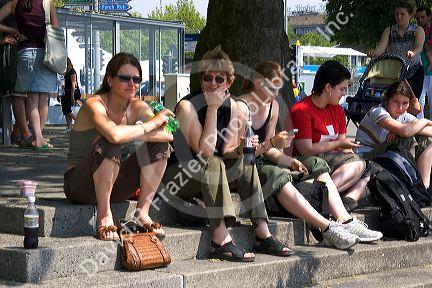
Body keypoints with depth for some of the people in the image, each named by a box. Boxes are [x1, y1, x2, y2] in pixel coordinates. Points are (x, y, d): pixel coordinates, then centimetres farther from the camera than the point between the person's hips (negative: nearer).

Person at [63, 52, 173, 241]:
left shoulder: (138, 107, 0)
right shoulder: (95, 104, -17)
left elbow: (168, 135, -16)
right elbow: (114, 134, -39)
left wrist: (132, 134, -27)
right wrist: (150, 124, -25)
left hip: (114, 186, 6)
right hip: (80, 186, -6)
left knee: (160, 145, -10)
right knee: (108, 145, -34)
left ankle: (142, 213, -10)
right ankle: (104, 218, -25)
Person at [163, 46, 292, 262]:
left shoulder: (231, 106, 3)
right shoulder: (187, 106, -18)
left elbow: (227, 151, 4)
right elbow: (205, 151, -25)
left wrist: (242, 149, -18)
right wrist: (212, 109, -26)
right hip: (174, 176, -7)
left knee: (245, 163, -7)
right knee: (212, 164, -30)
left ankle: (263, 235, -12)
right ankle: (221, 242, -38)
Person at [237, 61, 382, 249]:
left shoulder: (273, 106, 10)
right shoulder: (241, 107, -15)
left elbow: (267, 150, 13)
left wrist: (289, 161, -5)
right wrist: (271, 144, -28)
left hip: (262, 163, 9)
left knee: (316, 164, -2)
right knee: (277, 176, -37)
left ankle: (345, 221, -18)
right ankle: (328, 229, -41)